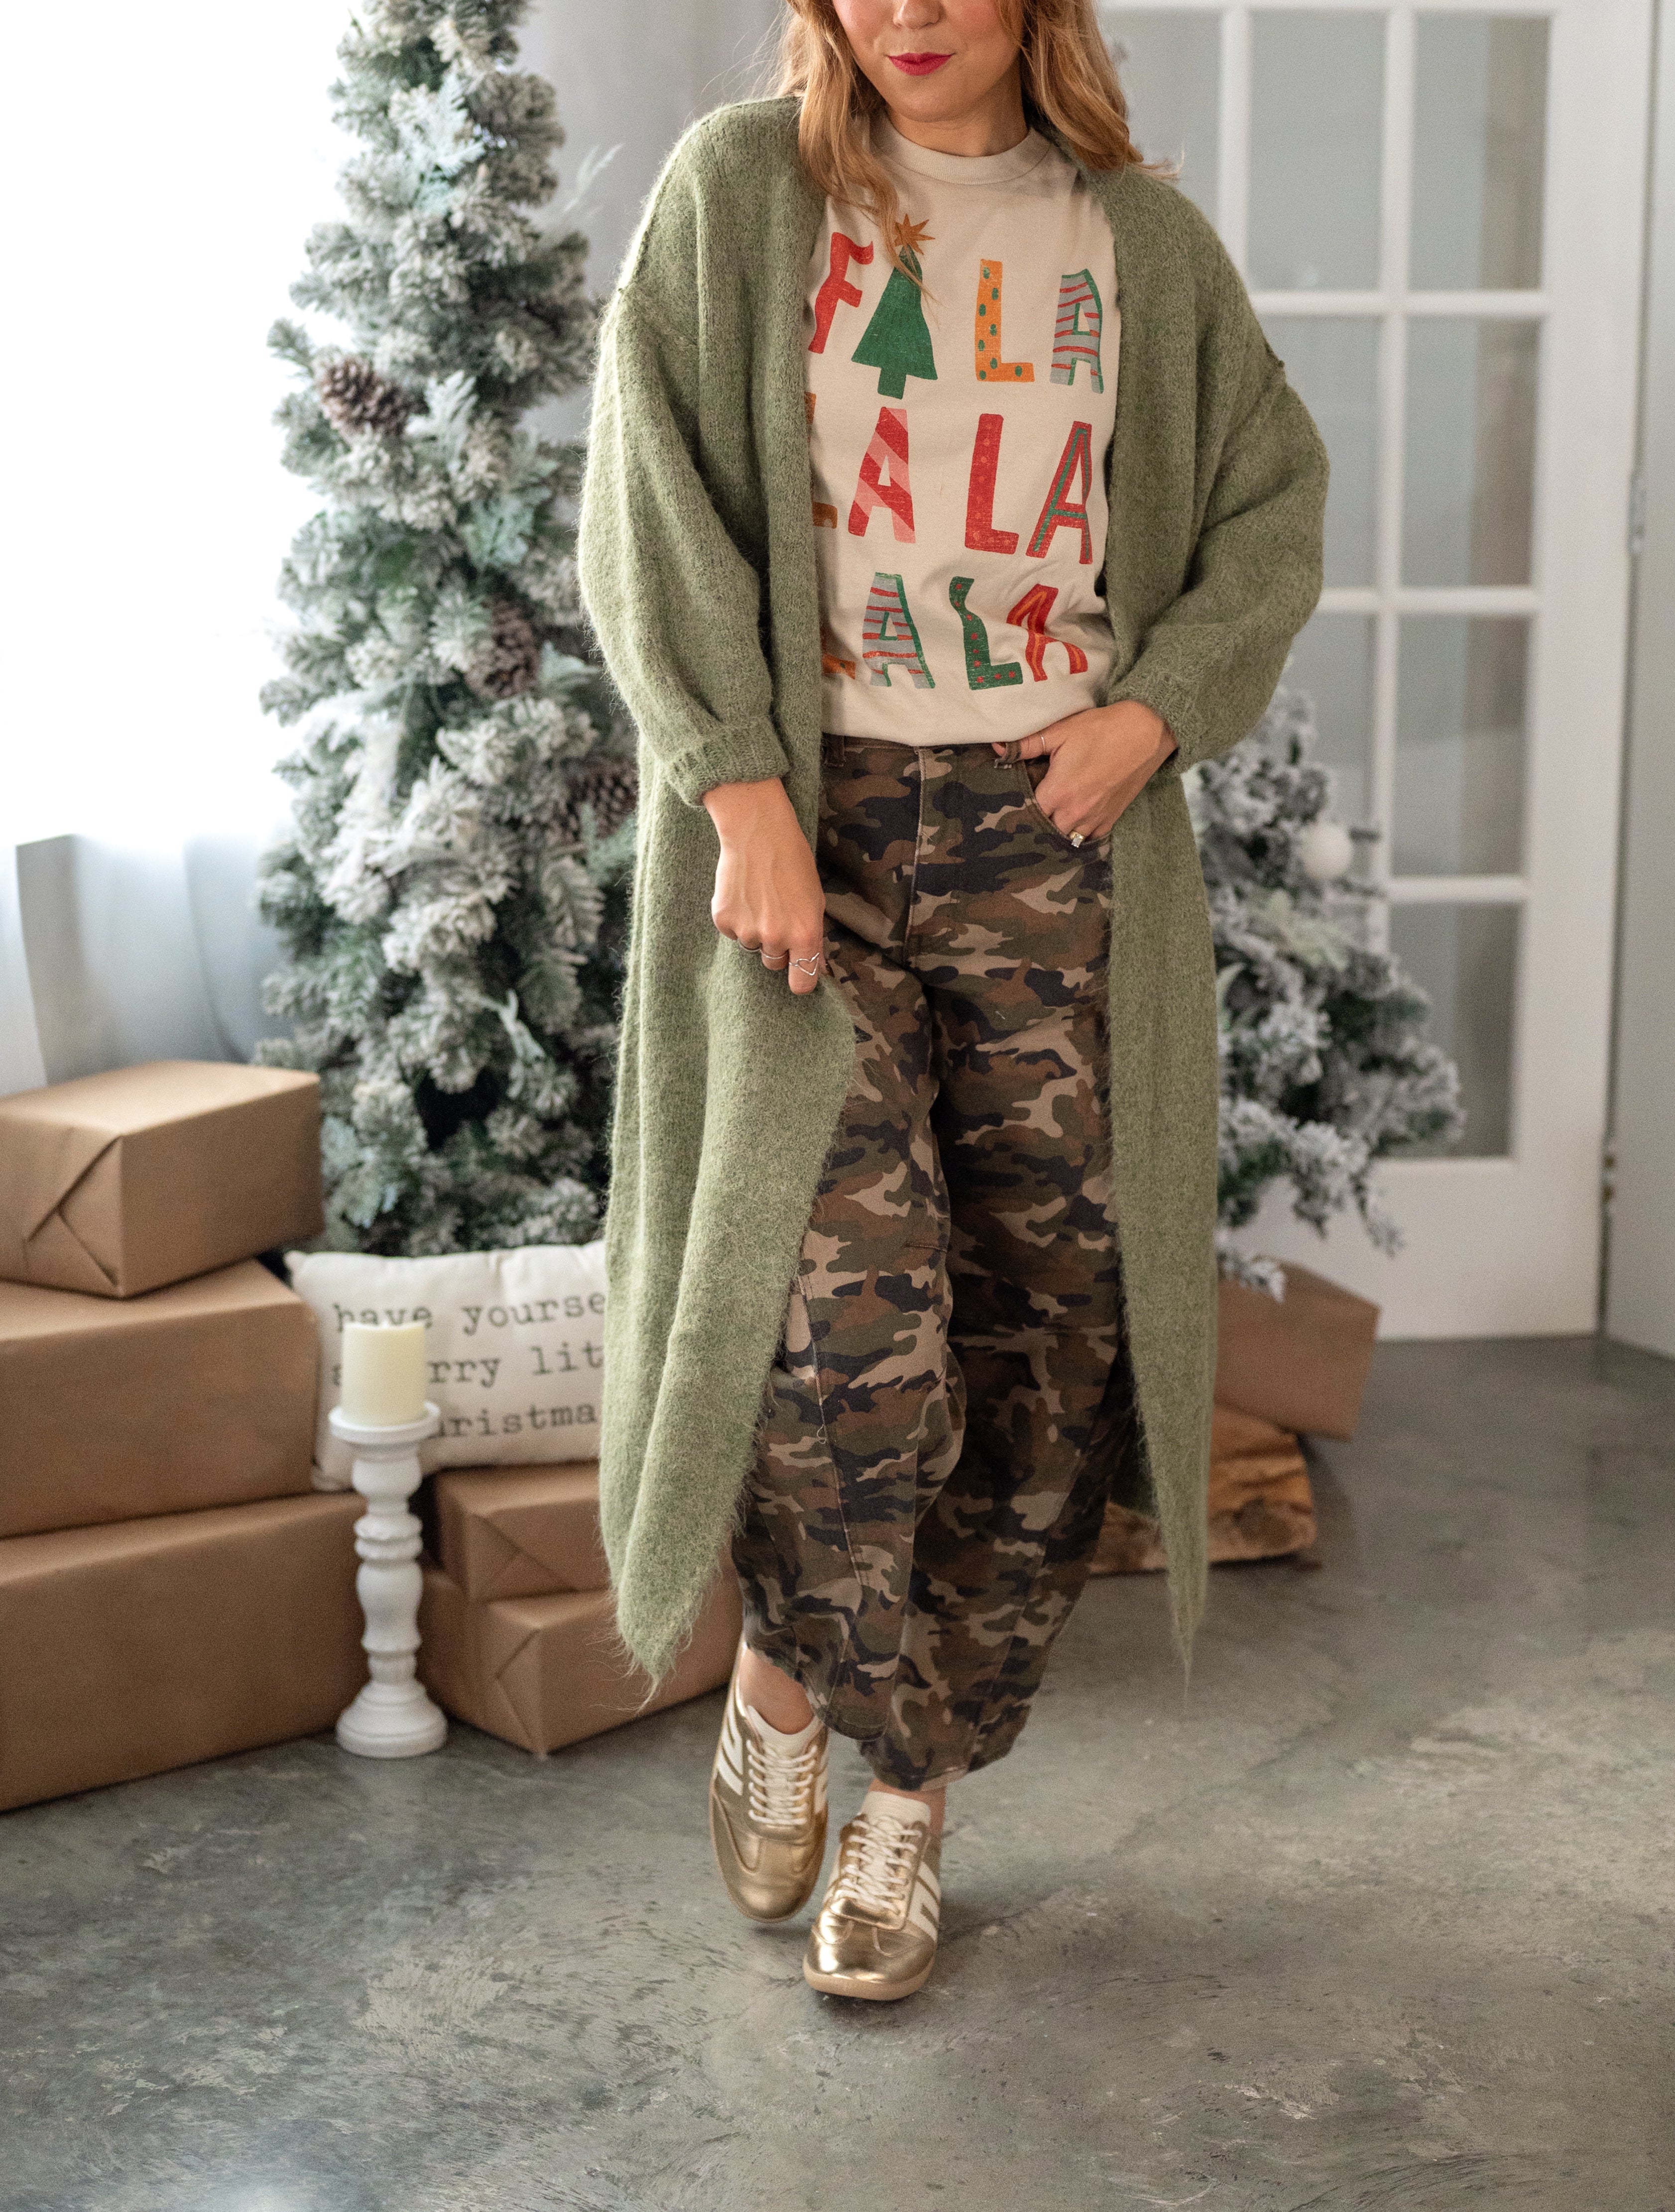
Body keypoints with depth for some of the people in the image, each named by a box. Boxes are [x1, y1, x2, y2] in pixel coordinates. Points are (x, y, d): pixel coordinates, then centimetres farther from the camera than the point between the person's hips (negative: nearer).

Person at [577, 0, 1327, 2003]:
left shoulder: (1139, 237, 10)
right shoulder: (737, 191, 4)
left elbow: (1276, 499, 15)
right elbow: (650, 505, -2)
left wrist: (1160, 709, -2)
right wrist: (738, 783, -13)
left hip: (1056, 821, 3)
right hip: (807, 809, -2)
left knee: (1044, 1315, 1)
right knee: (845, 1297, -17)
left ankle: (911, 1794, 17)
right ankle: (784, 1674, 14)